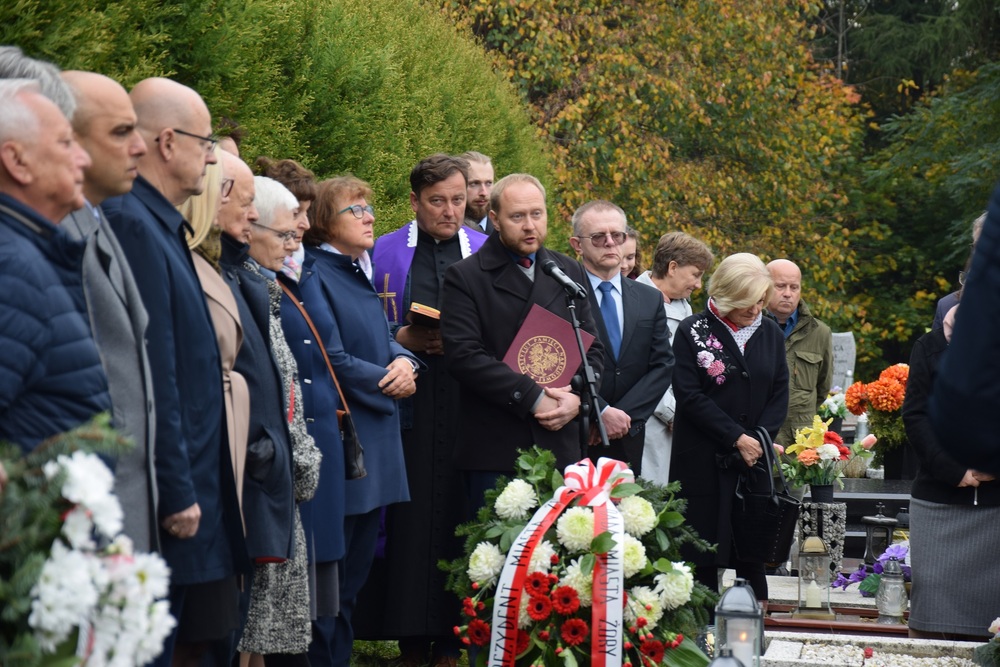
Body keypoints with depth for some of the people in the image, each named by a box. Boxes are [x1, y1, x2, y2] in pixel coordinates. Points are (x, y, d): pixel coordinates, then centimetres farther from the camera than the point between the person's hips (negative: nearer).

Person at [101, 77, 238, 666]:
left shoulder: (162, 224, 13)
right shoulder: (133, 225, -17)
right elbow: (151, 376, -21)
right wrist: (177, 494, -18)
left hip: (195, 483, 9)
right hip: (172, 493, -9)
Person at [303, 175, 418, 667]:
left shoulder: (358, 273, 16)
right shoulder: (314, 274, -12)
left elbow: (386, 340, 17)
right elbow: (331, 361, -18)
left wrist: (405, 362, -5)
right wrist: (386, 379, -7)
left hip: (375, 443, 9)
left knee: (356, 570, 12)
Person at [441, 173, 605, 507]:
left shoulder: (570, 273, 14)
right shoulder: (465, 277, -1)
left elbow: (592, 348, 14)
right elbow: (463, 355, -11)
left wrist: (577, 397, -7)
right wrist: (533, 397, -16)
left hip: (560, 444, 4)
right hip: (493, 450, -4)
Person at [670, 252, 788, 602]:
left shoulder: (770, 333, 11)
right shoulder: (692, 331, -1)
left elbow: (780, 393, 10)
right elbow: (689, 396, -7)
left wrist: (758, 439, -6)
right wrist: (737, 438, -12)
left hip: (755, 462, 3)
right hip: (703, 464, -3)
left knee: (752, 556, 0)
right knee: (702, 559, -3)